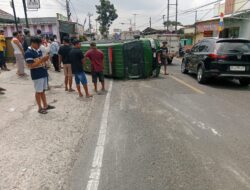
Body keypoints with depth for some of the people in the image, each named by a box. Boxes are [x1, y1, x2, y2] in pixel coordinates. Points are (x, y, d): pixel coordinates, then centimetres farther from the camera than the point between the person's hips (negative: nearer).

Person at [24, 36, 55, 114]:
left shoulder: (39, 51, 9)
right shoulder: (28, 53, -15)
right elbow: (31, 66, -20)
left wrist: (45, 59, -5)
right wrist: (41, 60, -25)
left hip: (44, 73, 8)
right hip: (37, 75, -7)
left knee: (43, 90, 16)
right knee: (39, 92, 4)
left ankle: (45, 105, 27)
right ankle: (40, 108, 16)